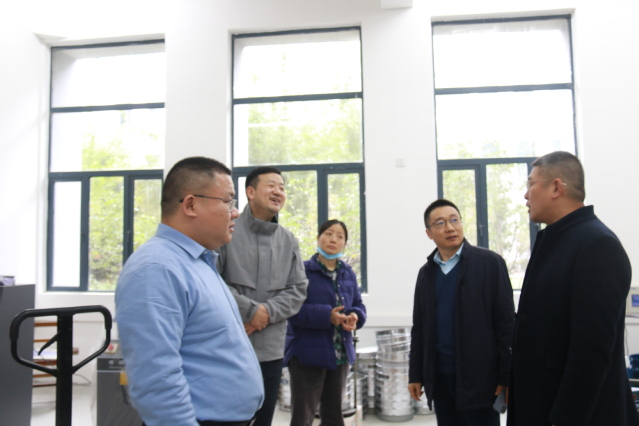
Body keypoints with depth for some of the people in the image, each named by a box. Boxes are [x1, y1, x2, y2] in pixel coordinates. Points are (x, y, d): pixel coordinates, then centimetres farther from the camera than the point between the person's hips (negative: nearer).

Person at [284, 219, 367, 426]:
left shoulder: (348, 274, 11)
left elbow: (358, 305, 11)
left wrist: (354, 316, -12)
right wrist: (327, 316, -26)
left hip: (340, 354, 6)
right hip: (308, 354, -6)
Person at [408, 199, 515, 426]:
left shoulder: (490, 263, -4)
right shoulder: (426, 272, 9)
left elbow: (506, 322, -7)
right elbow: (419, 327, 10)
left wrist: (506, 376, -10)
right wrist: (416, 374, 8)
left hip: (479, 376, -4)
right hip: (439, 377, 4)